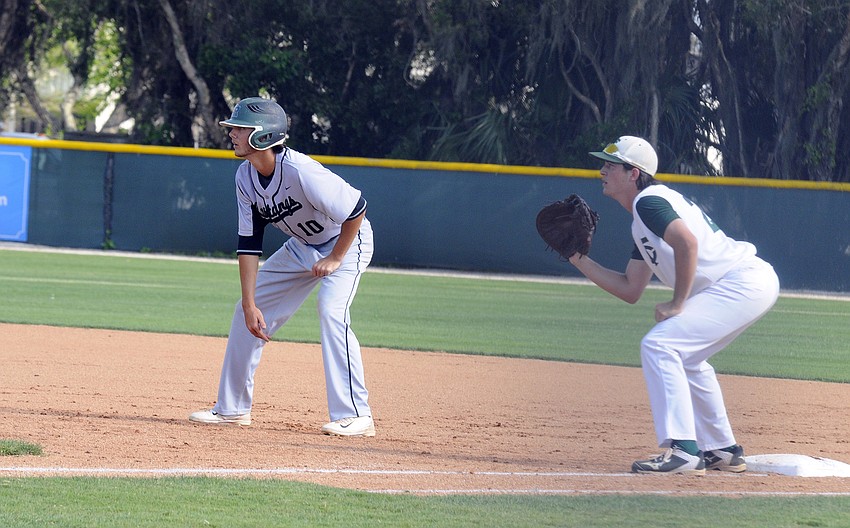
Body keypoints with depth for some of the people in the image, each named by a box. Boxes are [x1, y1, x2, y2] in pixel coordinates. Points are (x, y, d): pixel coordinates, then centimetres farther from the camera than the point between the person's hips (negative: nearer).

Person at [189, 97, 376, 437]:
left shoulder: (300, 172, -35)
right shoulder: (246, 177, -12)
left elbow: (356, 210, -29)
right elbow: (249, 243, -8)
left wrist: (336, 258, -21)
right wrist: (249, 303, -13)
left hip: (346, 242, -8)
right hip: (301, 246, 8)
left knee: (331, 311, -28)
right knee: (248, 313, 6)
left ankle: (355, 415, -24)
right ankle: (232, 408, 17)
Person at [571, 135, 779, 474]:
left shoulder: (648, 202, -9)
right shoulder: (641, 221, 22)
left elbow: (687, 243, -27)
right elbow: (630, 291, 22)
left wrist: (677, 304, -19)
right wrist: (578, 259, 19)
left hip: (743, 279, -11)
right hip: (752, 284, 11)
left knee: (659, 345, -16)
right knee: (683, 357, 27)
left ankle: (681, 452, -22)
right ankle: (722, 451, 31)